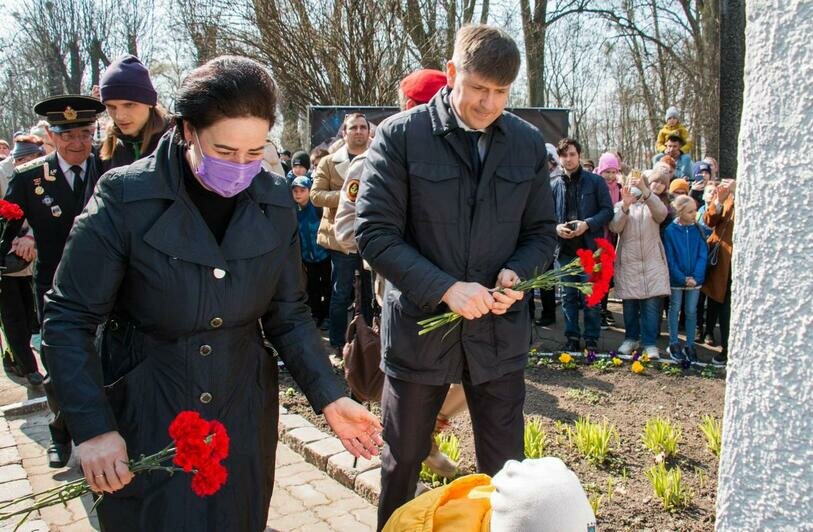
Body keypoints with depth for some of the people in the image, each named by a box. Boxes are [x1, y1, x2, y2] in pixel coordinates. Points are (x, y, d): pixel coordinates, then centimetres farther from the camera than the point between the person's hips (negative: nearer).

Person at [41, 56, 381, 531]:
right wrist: (93, 428, -20)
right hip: (147, 417, -3)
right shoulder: (125, 198, -17)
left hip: (244, 413, 4)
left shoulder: (276, 203, -6)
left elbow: (288, 314, 1)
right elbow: (70, 318, -12)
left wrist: (329, 397, -10)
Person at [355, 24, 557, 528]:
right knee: (403, 460, 16)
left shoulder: (529, 143, 3)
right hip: (419, 324, -2)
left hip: (499, 330, 3)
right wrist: (444, 288, -22)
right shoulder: (401, 135, -9)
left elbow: (542, 232, 9)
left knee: (505, 465, 13)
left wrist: (517, 273, -13)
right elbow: (374, 231, -12)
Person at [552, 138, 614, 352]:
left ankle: (591, 340, 13)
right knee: (568, 297, 11)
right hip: (565, 249, 3)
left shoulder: (595, 181, 1)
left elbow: (607, 210, -1)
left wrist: (587, 224, -16)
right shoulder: (555, 185, 8)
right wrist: (556, 227, -9)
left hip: (590, 248, -3)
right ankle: (572, 338, 21)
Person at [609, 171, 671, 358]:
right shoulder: (620, 206, 12)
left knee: (651, 303, -7)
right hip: (628, 263, 1)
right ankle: (631, 338, 21)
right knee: (629, 304, 7)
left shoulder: (652, 204, 11)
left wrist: (645, 191, -28)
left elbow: (661, 213, -14)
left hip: (652, 262, -1)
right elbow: (614, 227, -7)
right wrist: (625, 205, -23)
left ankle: (650, 343, -3)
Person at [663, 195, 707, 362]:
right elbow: (670, 258, -10)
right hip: (676, 278, -2)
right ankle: (674, 344, 18)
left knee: (691, 311, 10)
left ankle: (690, 345, 19)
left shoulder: (698, 230, -3)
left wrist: (696, 277, -14)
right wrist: (682, 278, -14)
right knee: (675, 310, 9)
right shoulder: (670, 230, -10)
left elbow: (703, 255, -4)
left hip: (695, 279, 2)